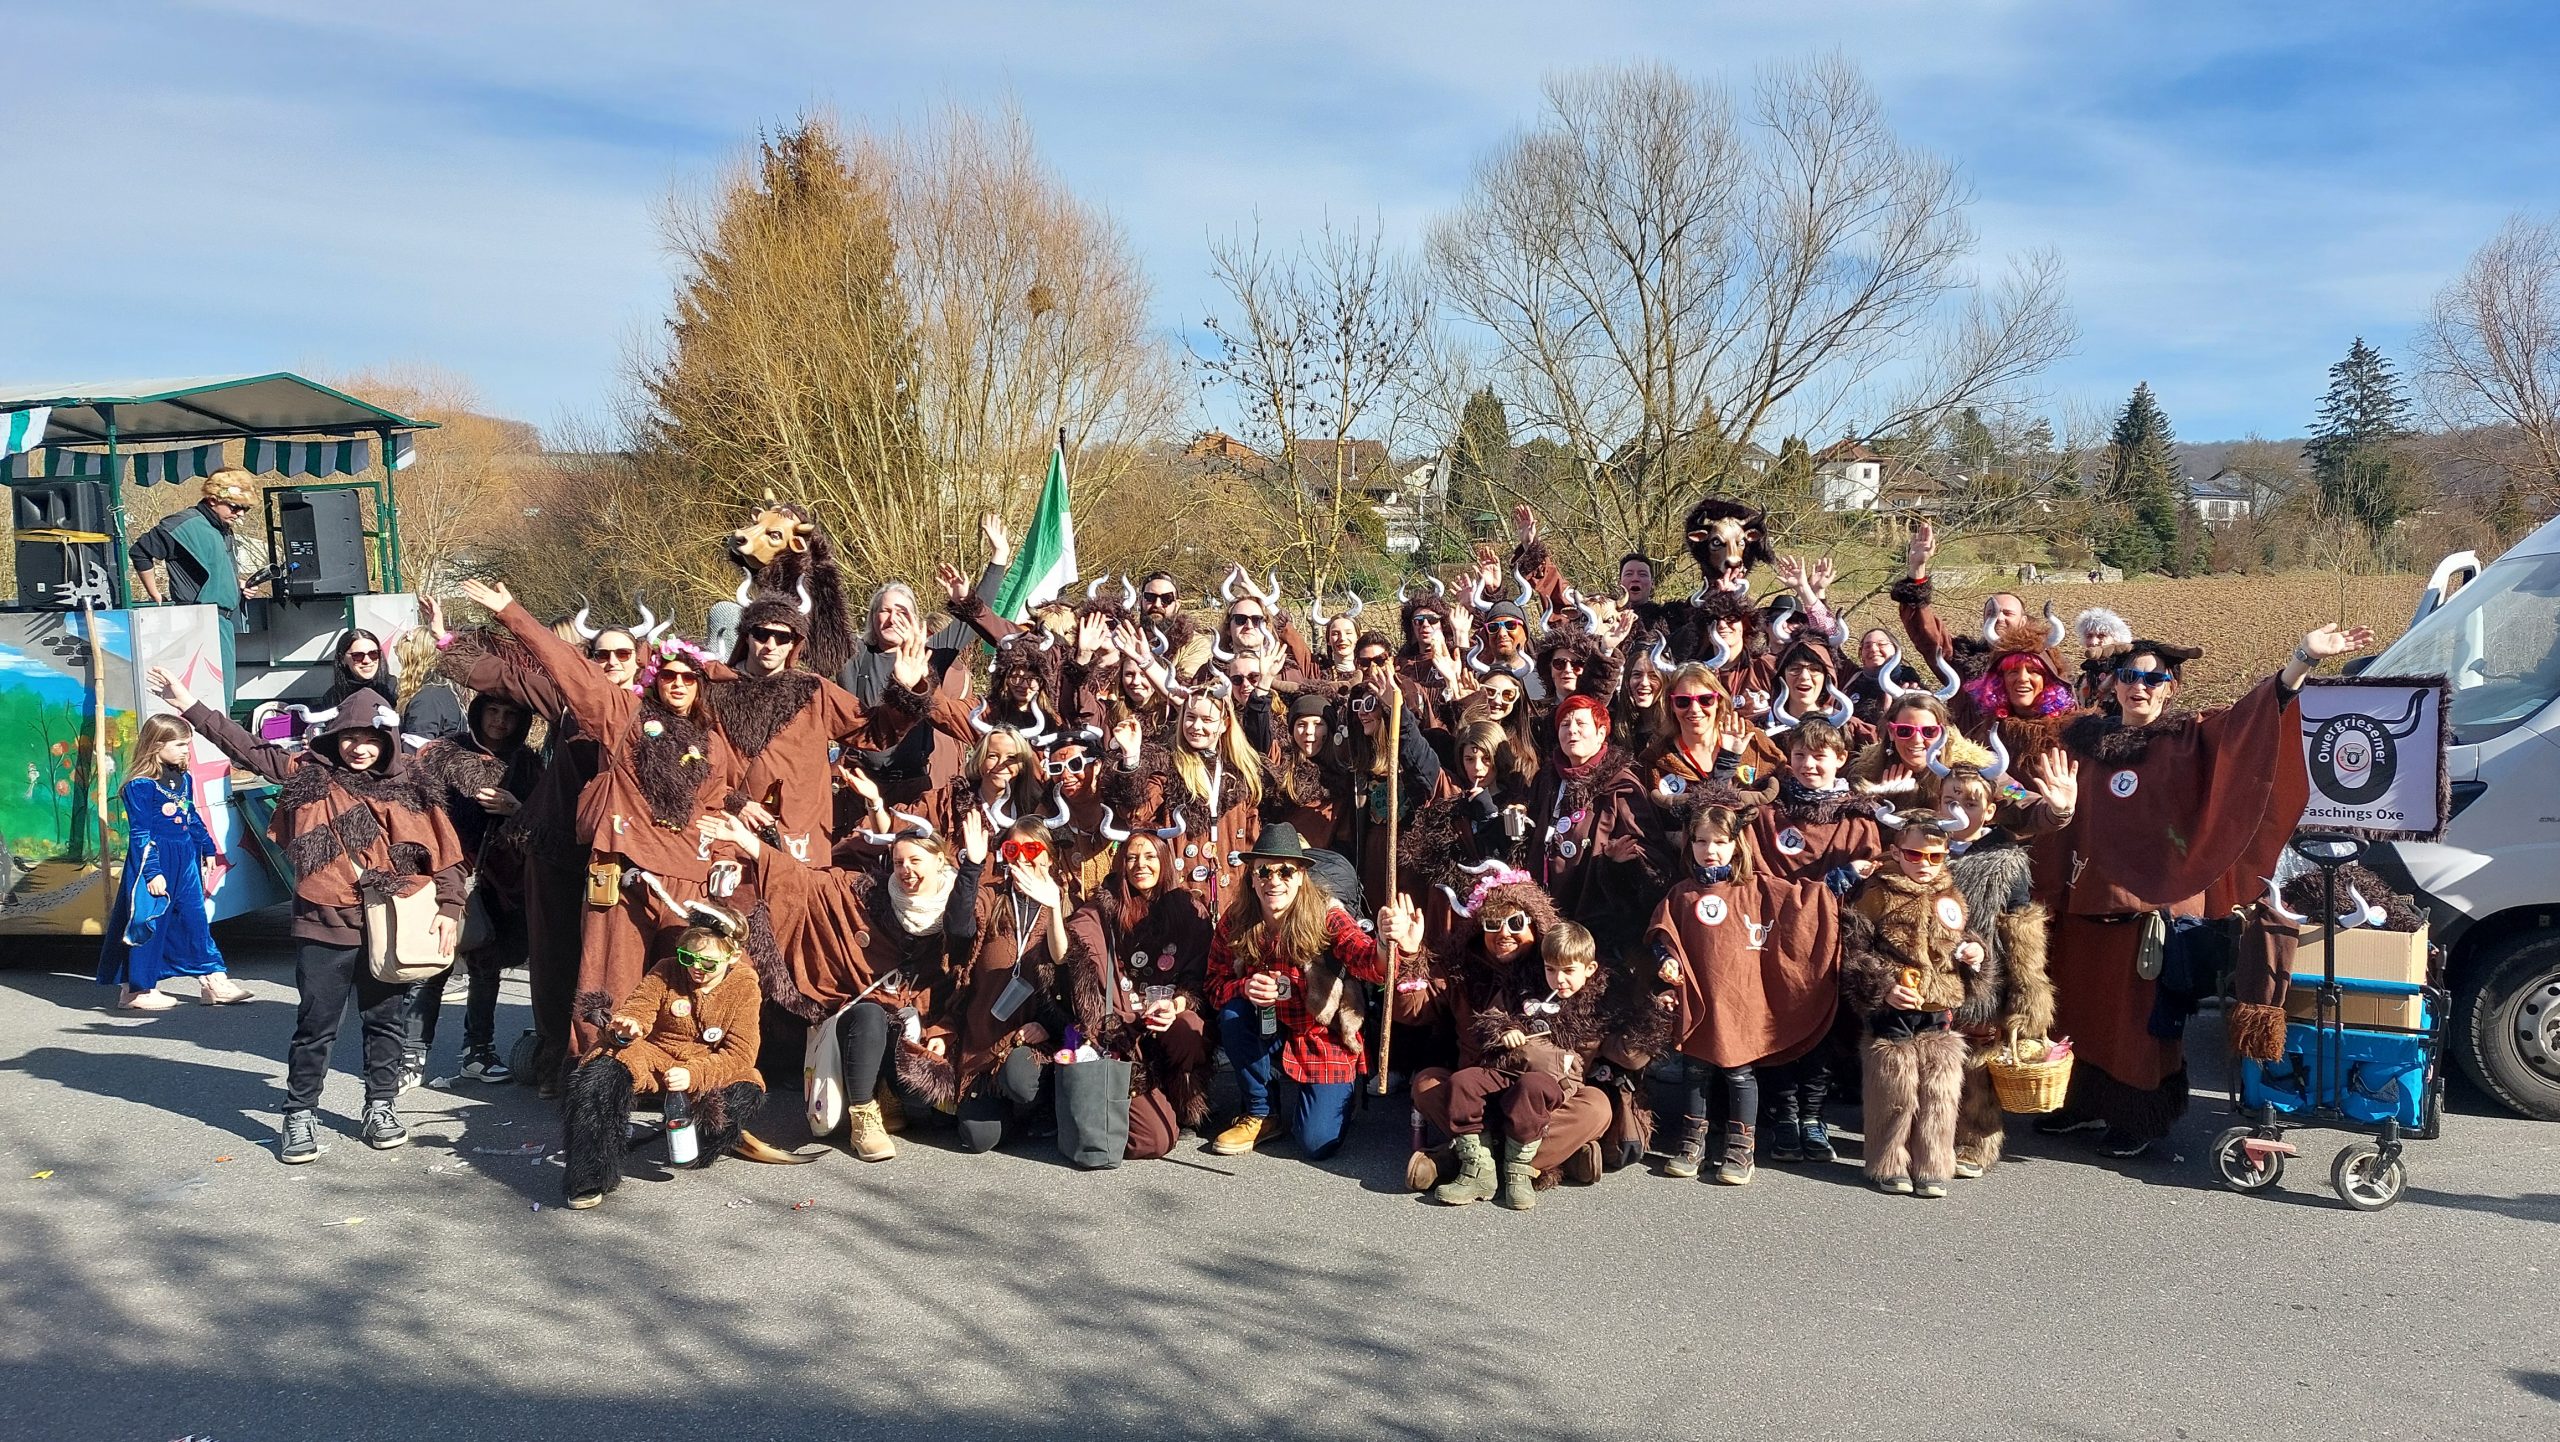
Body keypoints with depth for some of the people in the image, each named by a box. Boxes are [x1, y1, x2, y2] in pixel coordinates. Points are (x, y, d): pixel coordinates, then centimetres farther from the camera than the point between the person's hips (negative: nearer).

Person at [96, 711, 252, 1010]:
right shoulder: (140, 786, -15)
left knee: (195, 917, 11)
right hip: (154, 860, -8)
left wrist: (208, 848, 24)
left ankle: (213, 979, 16)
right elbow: (139, 833, -16)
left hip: (186, 860, 8)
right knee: (151, 923, 0)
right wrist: (152, 872, -19)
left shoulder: (184, 779, 8)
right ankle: (138, 989, 13)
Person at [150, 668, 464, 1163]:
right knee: (315, 1025, 4)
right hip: (325, 926, 0)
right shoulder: (310, 772, 3)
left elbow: (445, 853, 1)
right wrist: (189, 705, -2)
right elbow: (246, 748, 3)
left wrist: (448, 908, -7)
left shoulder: (408, 787, 1)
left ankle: (382, 1106, 27)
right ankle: (300, 1115, 18)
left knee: (386, 1021, 11)